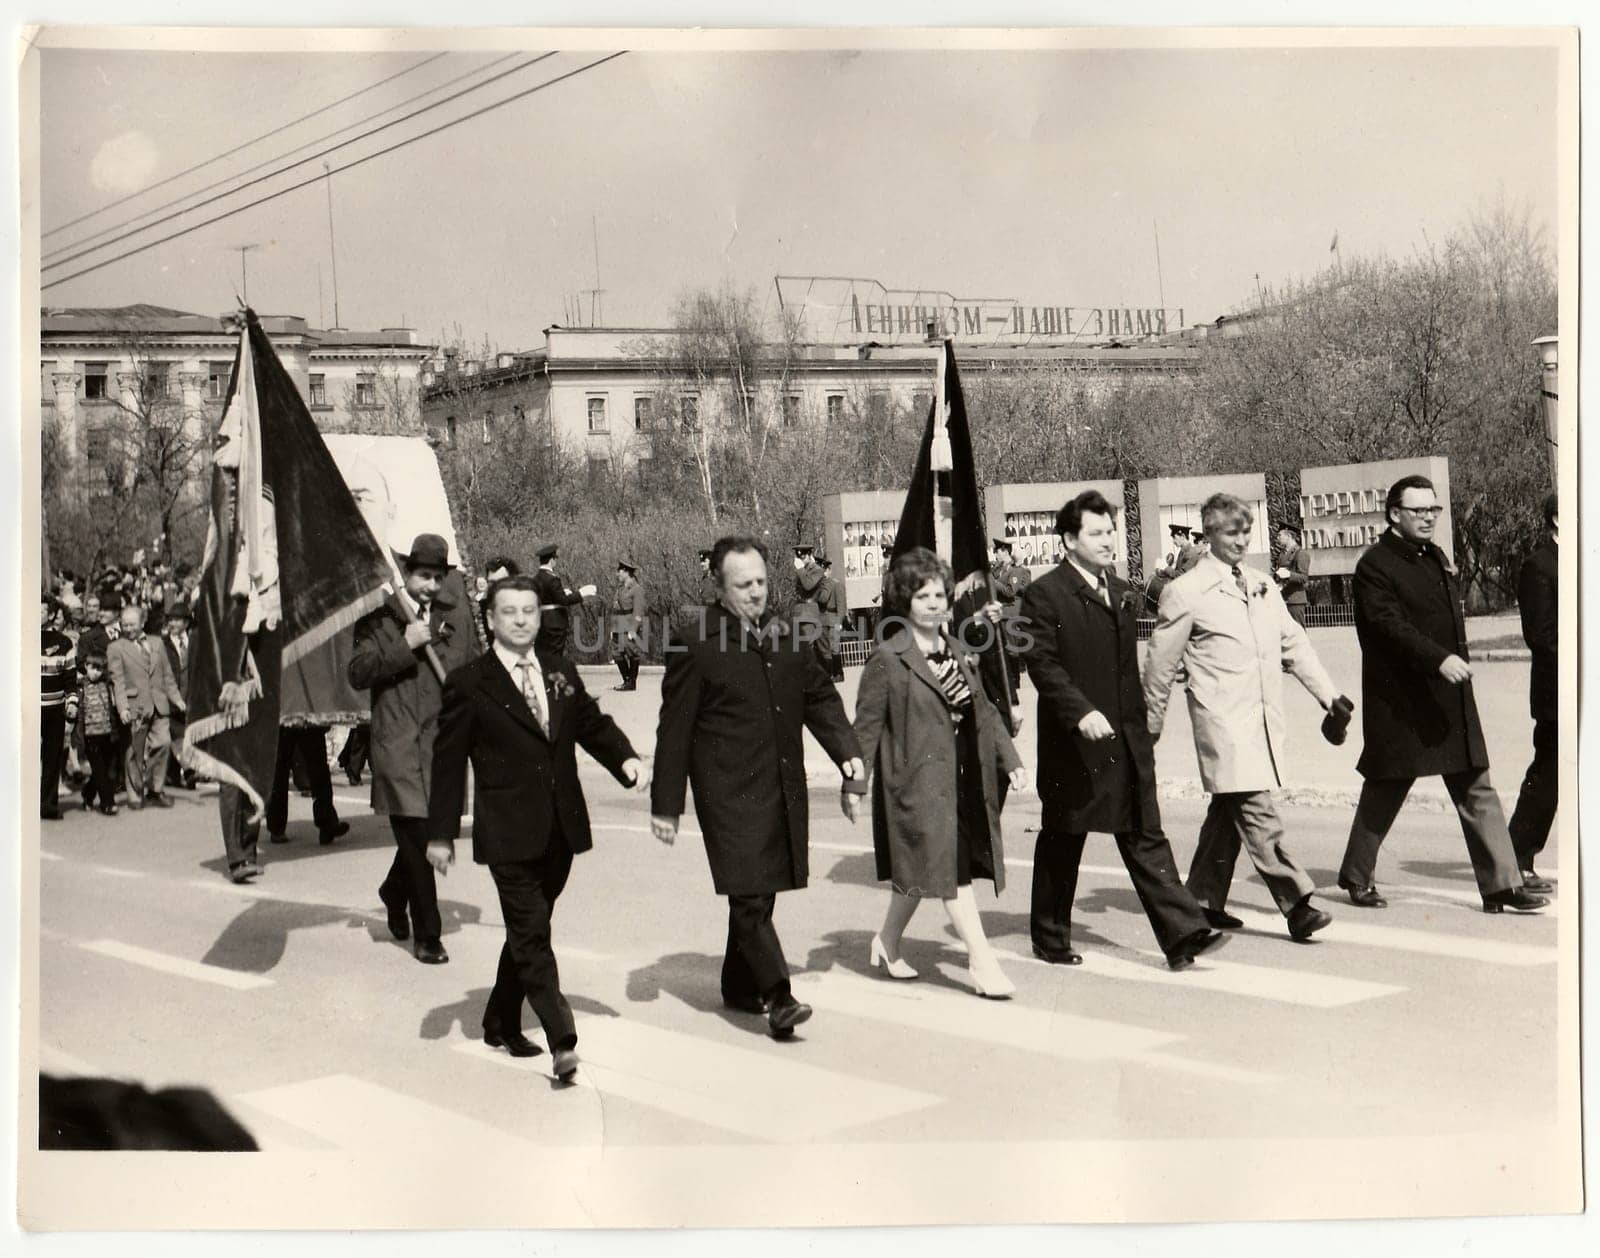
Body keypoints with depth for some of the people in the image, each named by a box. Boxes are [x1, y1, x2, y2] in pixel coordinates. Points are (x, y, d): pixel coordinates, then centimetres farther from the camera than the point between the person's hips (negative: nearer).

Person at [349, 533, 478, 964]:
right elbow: (358, 673, -7)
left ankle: (395, 893, 41)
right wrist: (404, 645, -14)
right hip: (397, 746, -4)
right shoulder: (378, 617, 2)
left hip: (444, 742, 4)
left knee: (431, 833, 12)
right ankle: (427, 935, 3)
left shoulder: (458, 618, 13)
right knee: (417, 839, -6)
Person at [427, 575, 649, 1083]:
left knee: (528, 929, 16)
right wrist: (441, 832, -4)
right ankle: (562, 1041, -14)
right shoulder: (469, 683, -5)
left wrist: (625, 758, -3)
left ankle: (502, 1023, 31)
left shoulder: (560, 671, 10)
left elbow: (591, 722, 18)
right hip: (508, 832, -6)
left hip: (560, 828, 6)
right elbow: (448, 761, -3)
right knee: (532, 934, -9)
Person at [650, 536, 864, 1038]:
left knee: (759, 893, 14)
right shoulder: (695, 647, -8)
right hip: (729, 793, -6)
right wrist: (666, 804, -5)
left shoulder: (788, 637, 10)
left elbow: (820, 696, 20)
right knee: (749, 894, -11)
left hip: (783, 788, 6)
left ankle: (740, 985, 29)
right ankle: (778, 997, -11)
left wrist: (846, 750, 5)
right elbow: (674, 729, -6)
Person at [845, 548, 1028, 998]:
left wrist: (1010, 759, 12)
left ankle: (888, 943, 31)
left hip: (961, 781, 7)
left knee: (920, 872, 14)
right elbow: (867, 724, -9)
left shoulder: (959, 653, 11)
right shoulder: (888, 659, -10)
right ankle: (981, 961, -6)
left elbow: (984, 711, 17)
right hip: (915, 781, -7)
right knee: (951, 871, -9)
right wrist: (855, 783, -11)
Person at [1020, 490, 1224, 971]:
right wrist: (1081, 712, -26)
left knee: (1145, 838, 2)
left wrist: (1142, 723, 16)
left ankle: (1183, 934, -3)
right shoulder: (1045, 594, -8)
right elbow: (1042, 664, -15)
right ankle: (1050, 937, 22)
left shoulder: (1121, 592, 15)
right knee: (1061, 843, 8)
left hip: (1127, 739, 6)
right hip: (1074, 743, -6)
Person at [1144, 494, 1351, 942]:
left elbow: (1295, 645, 17)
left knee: (1228, 812, 13)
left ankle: (1204, 901, 23)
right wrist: (1150, 727, 5)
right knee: (1257, 814, -11)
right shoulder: (1186, 594, -5)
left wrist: (1329, 694, 9)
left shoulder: (1262, 587, 16)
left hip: (1264, 721, 7)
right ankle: (1297, 905, -13)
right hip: (1224, 724, -7)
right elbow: (1161, 665, 1)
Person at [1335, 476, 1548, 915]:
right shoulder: (1375, 565, -11)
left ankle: (1502, 885, 3)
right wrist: (1440, 659, -33)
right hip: (1399, 703, -7)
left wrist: (1456, 661, 15)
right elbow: (1391, 626, -23)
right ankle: (1356, 876, 22)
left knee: (1477, 790, 3)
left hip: (1451, 699, 7)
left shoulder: (1436, 558, 15)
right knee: (1386, 789, 5)